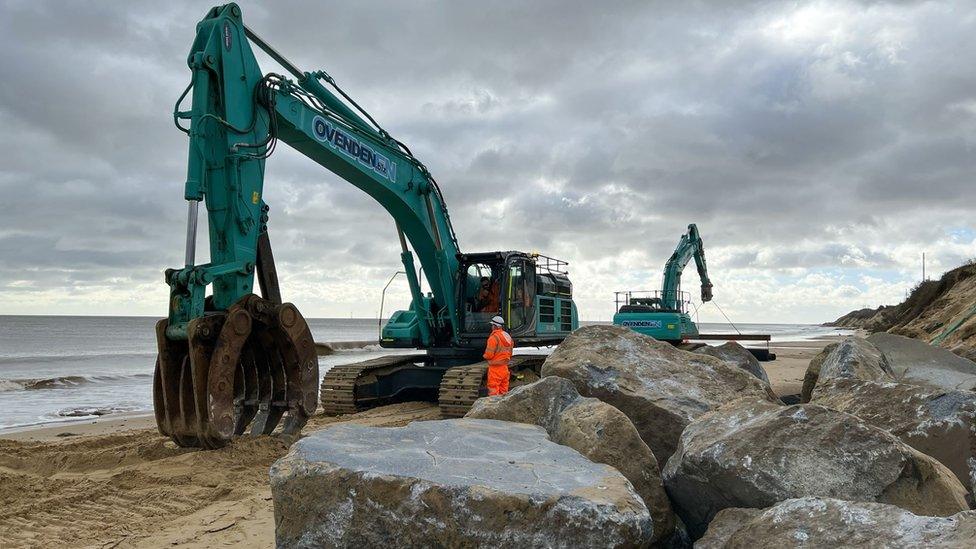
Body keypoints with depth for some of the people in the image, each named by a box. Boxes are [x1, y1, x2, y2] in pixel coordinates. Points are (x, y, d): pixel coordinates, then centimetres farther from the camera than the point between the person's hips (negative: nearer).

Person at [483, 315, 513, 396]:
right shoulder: (508, 337, 9)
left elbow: (489, 355, -18)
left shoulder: (494, 337, -17)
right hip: (505, 367, 8)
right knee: (503, 390, 14)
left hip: (495, 368, -8)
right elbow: (510, 353, 16)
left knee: (493, 391, -2)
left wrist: (484, 355, 2)